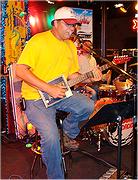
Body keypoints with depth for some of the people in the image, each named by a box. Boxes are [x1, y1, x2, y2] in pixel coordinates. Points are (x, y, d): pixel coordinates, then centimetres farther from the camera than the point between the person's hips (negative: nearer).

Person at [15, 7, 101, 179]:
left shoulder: (71, 46, 11)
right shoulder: (38, 41, -12)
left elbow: (72, 74, 17)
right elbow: (20, 70, -19)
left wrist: (89, 78, -4)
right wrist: (49, 88, -24)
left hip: (61, 93, 7)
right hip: (36, 98, -6)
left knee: (88, 106, -15)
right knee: (51, 136, -25)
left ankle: (69, 133, 15)